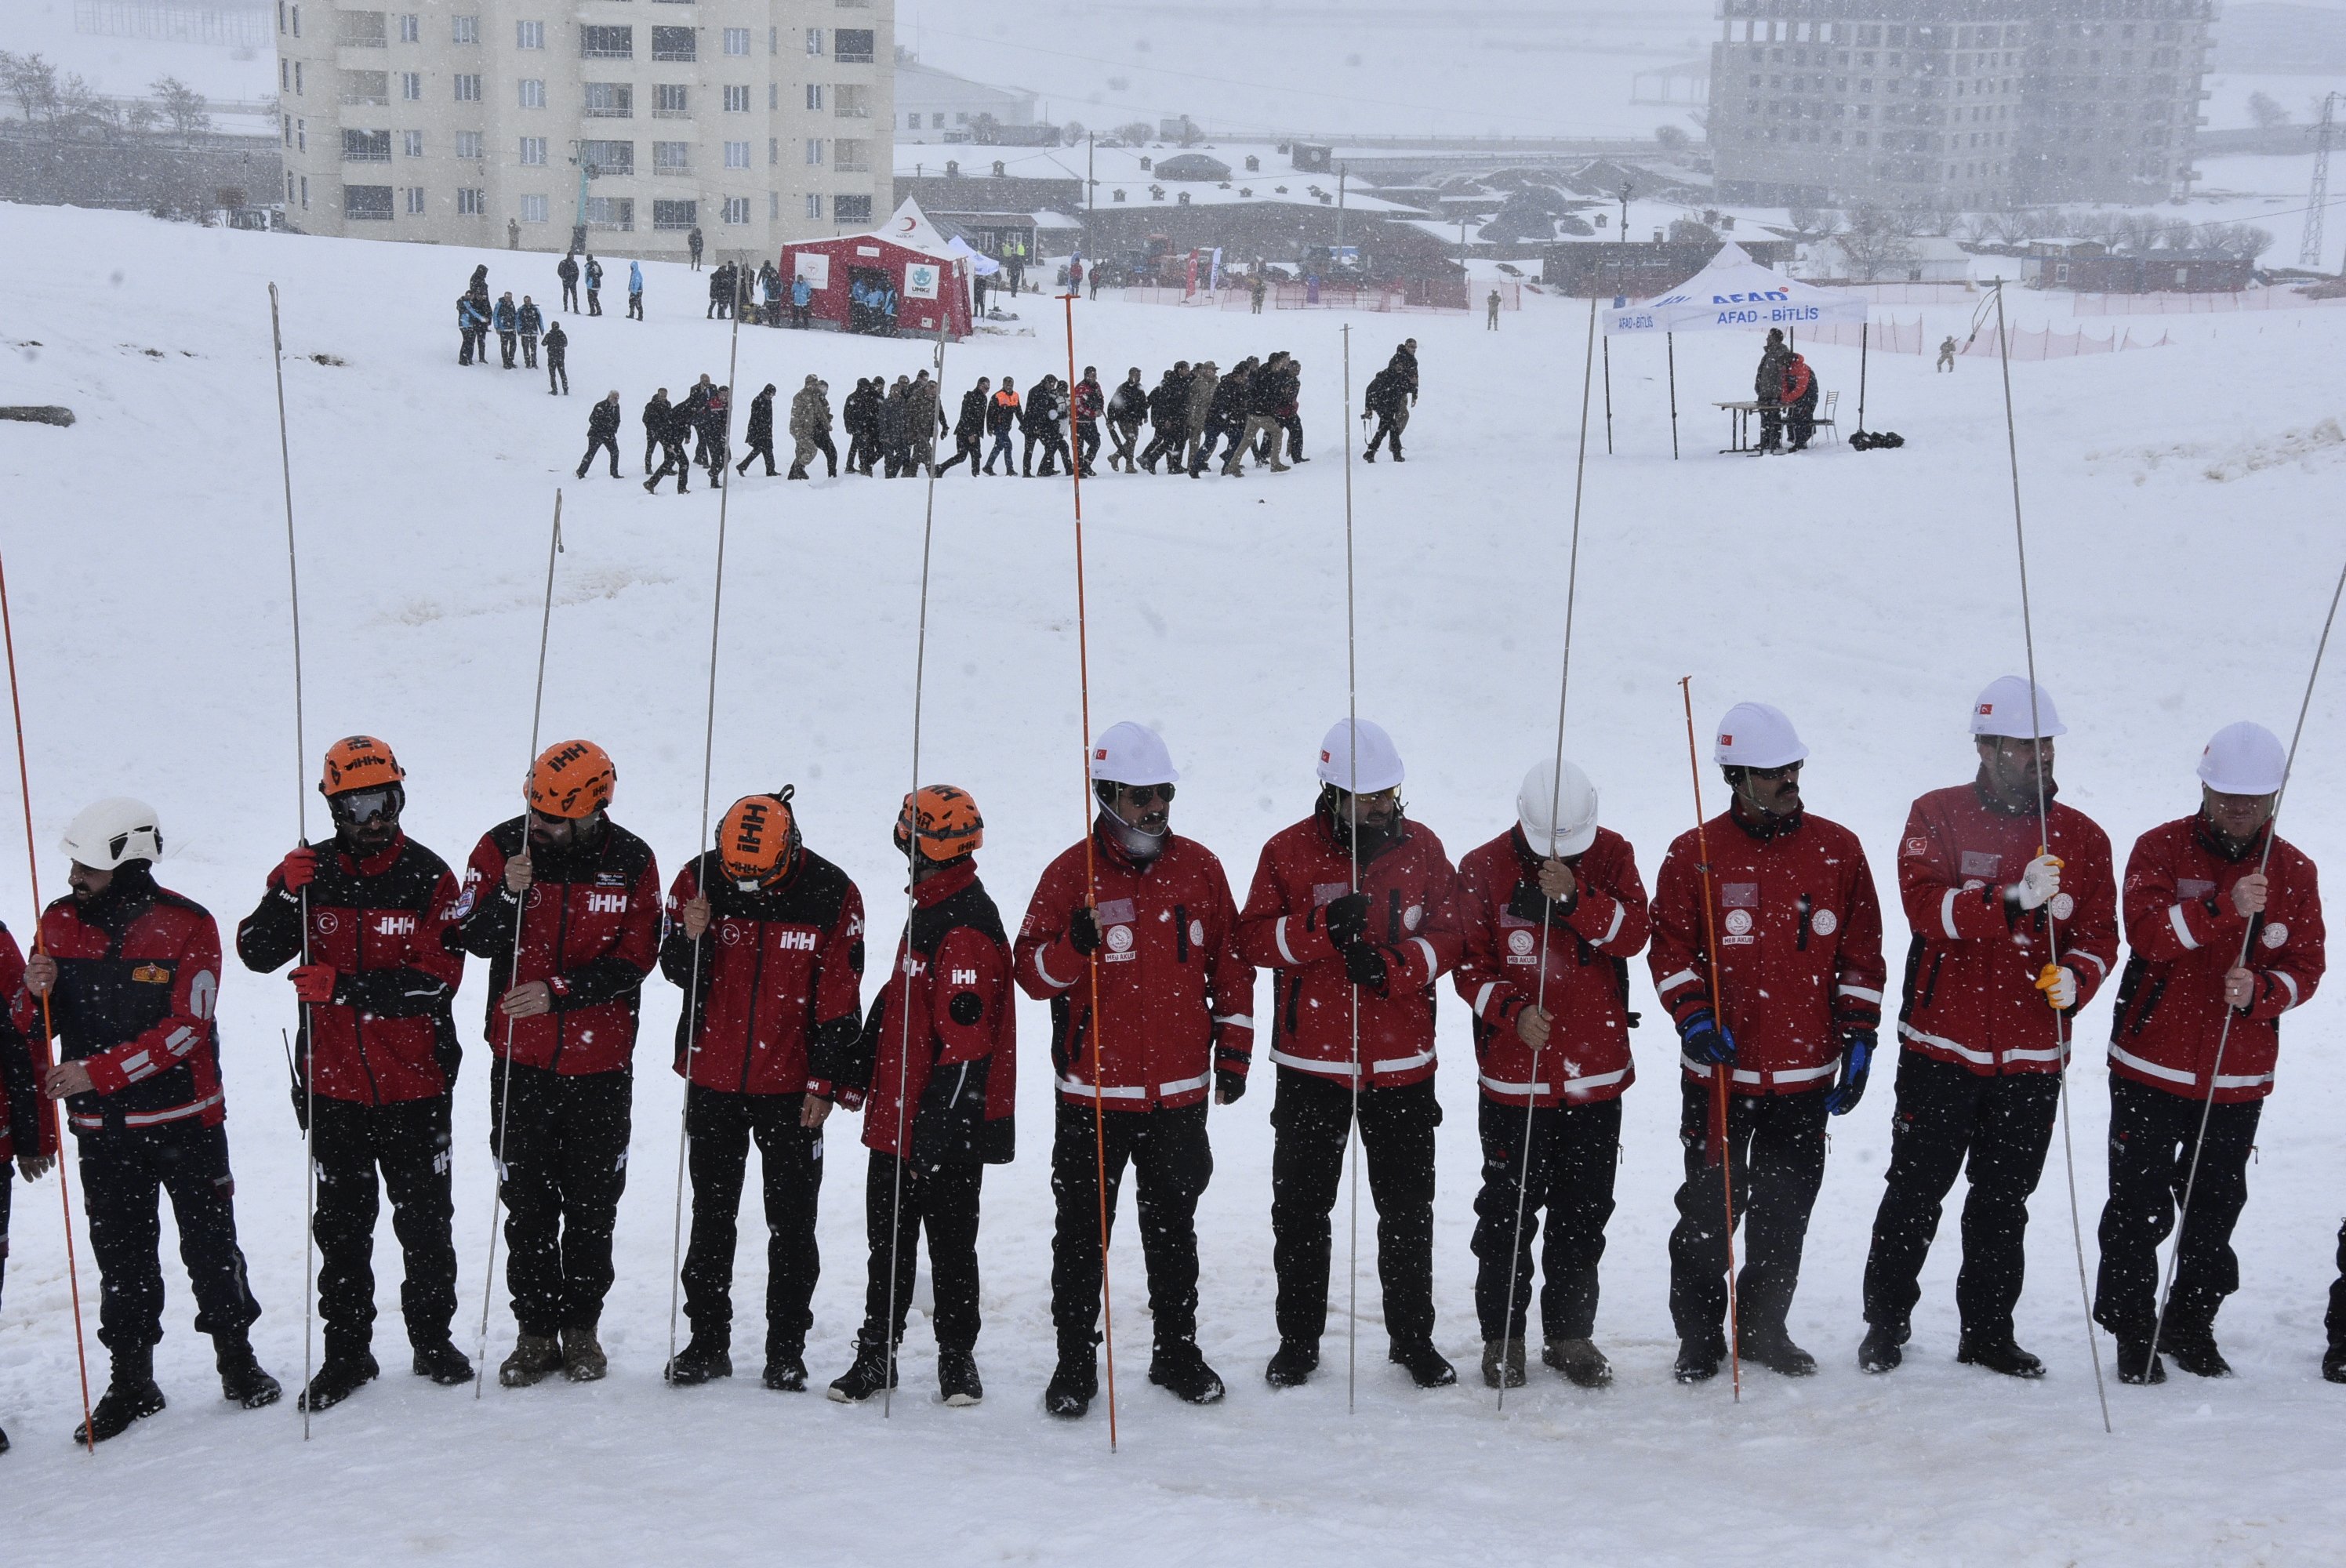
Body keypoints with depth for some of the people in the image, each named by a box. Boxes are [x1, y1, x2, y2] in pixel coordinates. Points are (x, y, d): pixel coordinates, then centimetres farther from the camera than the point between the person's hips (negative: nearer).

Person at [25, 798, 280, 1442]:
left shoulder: (186, 927, -13)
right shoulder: (59, 923, 0)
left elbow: (184, 1030, -18)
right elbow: (35, 1027, 4)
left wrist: (97, 1072, -24)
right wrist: (35, 994, -19)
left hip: (185, 1119, -3)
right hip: (102, 1129, 3)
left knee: (210, 1243, 6)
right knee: (120, 1255, 10)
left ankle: (236, 1359, 21)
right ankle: (131, 1379, 20)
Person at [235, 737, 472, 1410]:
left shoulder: (428, 877, -5)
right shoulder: (311, 872, 4)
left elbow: (437, 980, -14)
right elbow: (257, 952, -3)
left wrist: (342, 985, -22)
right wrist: (286, 896, -21)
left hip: (414, 1084, -2)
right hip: (333, 1083, 2)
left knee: (425, 1221, 9)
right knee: (341, 1225, 9)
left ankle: (432, 1338, 24)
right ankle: (346, 1351, 20)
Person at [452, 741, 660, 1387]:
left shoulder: (631, 862, -7)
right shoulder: (503, 846, -6)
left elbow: (633, 960, -7)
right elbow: (473, 939, -6)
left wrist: (558, 990, -19)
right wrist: (508, 896, -25)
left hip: (601, 1065, 0)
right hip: (521, 1060, 1)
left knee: (593, 1203, 9)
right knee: (526, 1202, 7)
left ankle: (581, 1327, 24)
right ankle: (536, 1331, 19)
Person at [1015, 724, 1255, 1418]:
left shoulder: (1199, 867, 4)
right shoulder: (1071, 873, -4)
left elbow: (1230, 964, 12)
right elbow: (1032, 972, -6)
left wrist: (1233, 1049, 10)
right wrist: (1074, 945, -26)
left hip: (1180, 1090, 2)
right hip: (1093, 1094, -2)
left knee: (1172, 1226, 14)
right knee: (1081, 1230, 4)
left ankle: (1177, 1352, 27)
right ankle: (1075, 1362, 16)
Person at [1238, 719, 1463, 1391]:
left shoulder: (1421, 848, 3)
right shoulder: (1289, 851, -3)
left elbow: (1448, 935, 1)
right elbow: (1254, 937, -8)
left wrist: (1392, 967, -16)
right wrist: (1324, 927, -23)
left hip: (1402, 1063, 1)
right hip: (1312, 1064, -1)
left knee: (1408, 1209, 9)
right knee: (1300, 1208, 7)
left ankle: (1414, 1338, 23)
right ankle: (1298, 1340, 20)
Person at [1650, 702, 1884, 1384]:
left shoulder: (1838, 850, 4)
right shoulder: (1694, 854, -2)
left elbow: (1861, 954, 8)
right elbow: (1670, 949, 1)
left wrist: (1858, 1037, 4)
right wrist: (1694, 1018, -13)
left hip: (1807, 1072, 2)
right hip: (1720, 1069, -2)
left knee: (1785, 1209, 11)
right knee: (1710, 1206, 2)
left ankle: (1764, 1327, 27)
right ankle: (1699, 1335, 17)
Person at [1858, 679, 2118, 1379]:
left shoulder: (2081, 837, 7)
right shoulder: (1938, 816, -2)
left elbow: (2099, 934, 6)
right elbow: (1926, 904, -17)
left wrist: (2075, 977, -15)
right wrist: (2015, 899, -31)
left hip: (2032, 1056, 3)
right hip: (1941, 1044, -3)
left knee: (2004, 1200, 12)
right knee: (1915, 1191, 4)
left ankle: (1988, 1332, 25)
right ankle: (1885, 1321, 20)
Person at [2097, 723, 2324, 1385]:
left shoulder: (2293, 870, 3)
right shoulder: (2160, 848, -5)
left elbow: (2305, 968, 1)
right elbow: (2146, 931, -20)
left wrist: (2259, 992, -20)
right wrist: (2224, 907, -34)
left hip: (2239, 1077, 3)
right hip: (2151, 1066, -2)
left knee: (2216, 1210, 13)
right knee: (2139, 1207, 2)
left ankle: (2191, 1327, 30)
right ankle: (2132, 1332, 16)